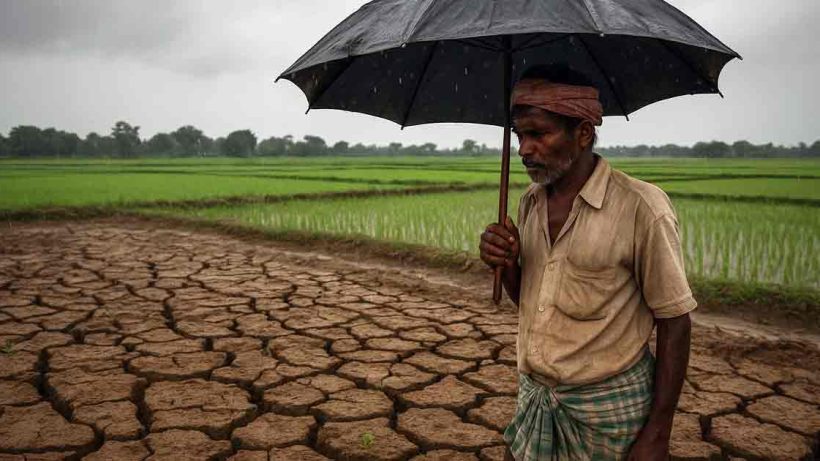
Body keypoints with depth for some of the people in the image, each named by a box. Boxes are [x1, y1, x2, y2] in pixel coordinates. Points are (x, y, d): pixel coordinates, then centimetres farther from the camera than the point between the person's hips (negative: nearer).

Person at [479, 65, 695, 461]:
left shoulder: (640, 206, -17)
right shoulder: (530, 202, 2)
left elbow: (674, 323, -12)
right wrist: (505, 265, -10)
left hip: (609, 406, -5)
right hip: (533, 397, 5)